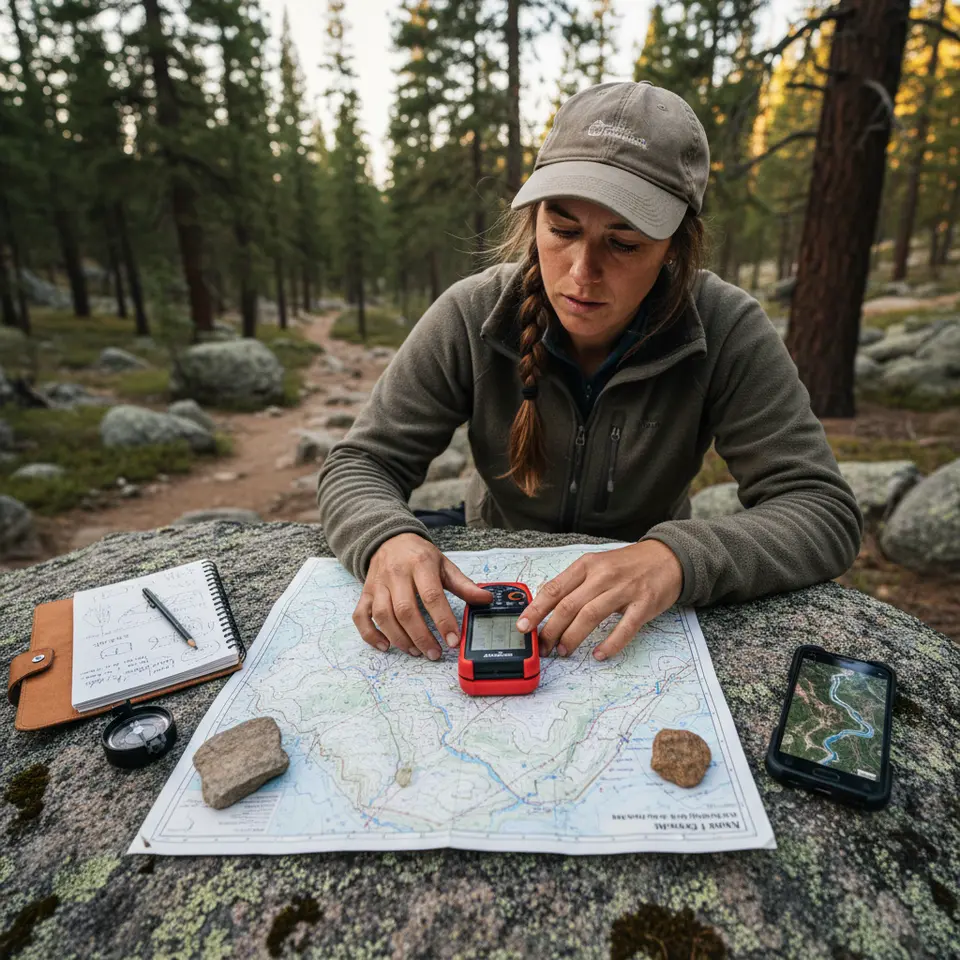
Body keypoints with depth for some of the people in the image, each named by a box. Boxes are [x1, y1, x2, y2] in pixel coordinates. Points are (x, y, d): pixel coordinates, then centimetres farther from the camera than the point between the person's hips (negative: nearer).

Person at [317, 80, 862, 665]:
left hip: (643, 619, 1)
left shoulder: (727, 332, -19)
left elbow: (826, 511, -20)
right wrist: (389, 539, -36)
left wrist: (679, 557, -39)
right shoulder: (471, 318, -16)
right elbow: (361, 464, -12)